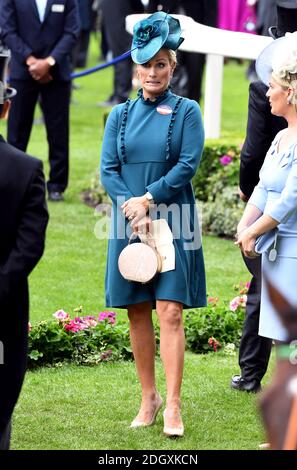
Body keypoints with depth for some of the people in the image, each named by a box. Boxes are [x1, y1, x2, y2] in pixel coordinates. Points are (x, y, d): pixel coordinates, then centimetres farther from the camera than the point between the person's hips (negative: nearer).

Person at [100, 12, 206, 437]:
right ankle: (148, 397, 16)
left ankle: (173, 407, -11)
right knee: (137, 313, 6)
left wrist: (147, 199, -13)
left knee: (170, 312, -9)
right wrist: (132, 209, -13)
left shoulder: (186, 111, 2)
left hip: (172, 223, -3)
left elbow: (188, 165, -8)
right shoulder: (120, 115, 10)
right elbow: (108, 169, 2)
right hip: (128, 224, 3)